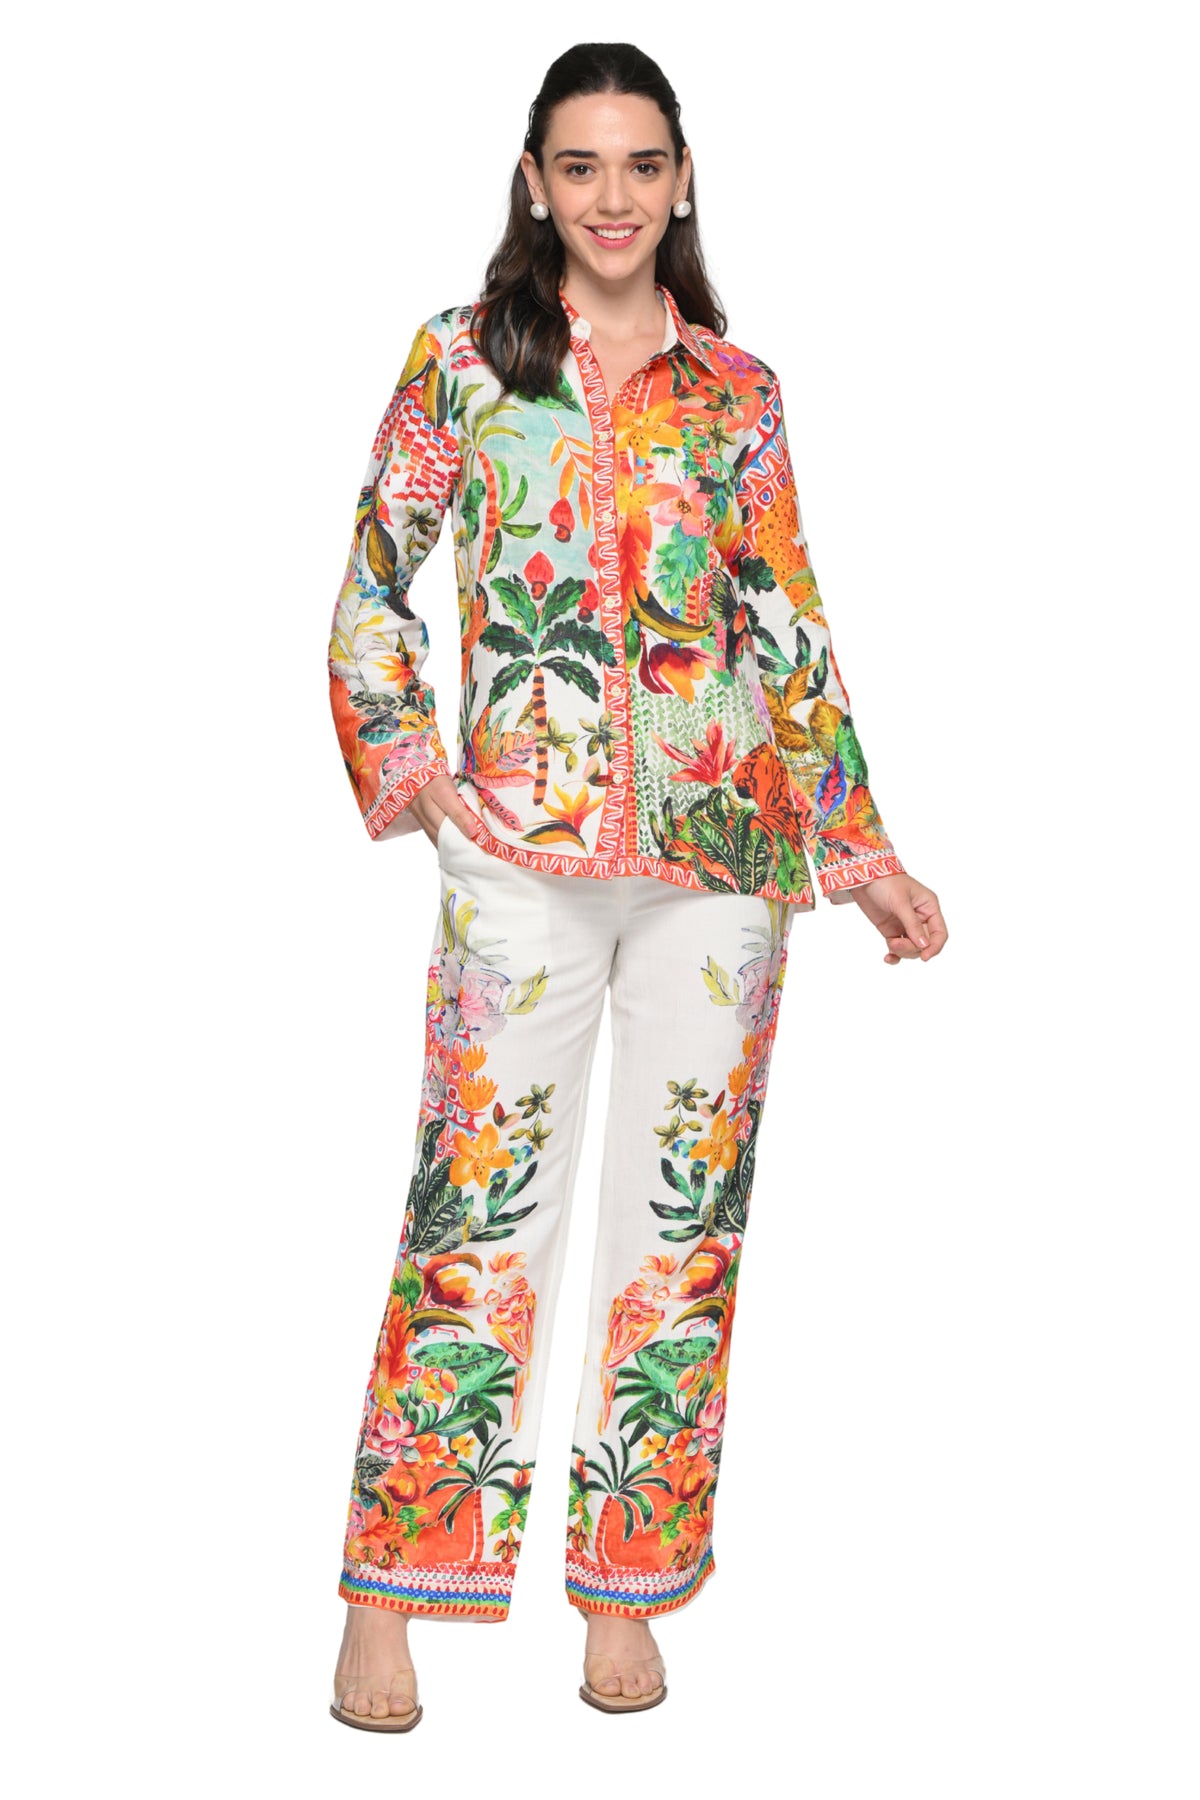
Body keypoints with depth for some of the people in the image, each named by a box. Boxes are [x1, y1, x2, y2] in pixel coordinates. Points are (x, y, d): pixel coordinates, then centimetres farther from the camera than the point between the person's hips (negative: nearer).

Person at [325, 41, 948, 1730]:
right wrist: (404, 760, -9)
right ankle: (389, 1600, 6)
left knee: (686, 1212, 5)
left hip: (721, 844, 3)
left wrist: (863, 844, 9)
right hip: (523, 843, -2)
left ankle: (629, 1591, 17)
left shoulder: (738, 391, 10)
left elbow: (791, 628, 12)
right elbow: (373, 589, 7)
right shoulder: (459, 363, 5)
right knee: (483, 1210, -3)